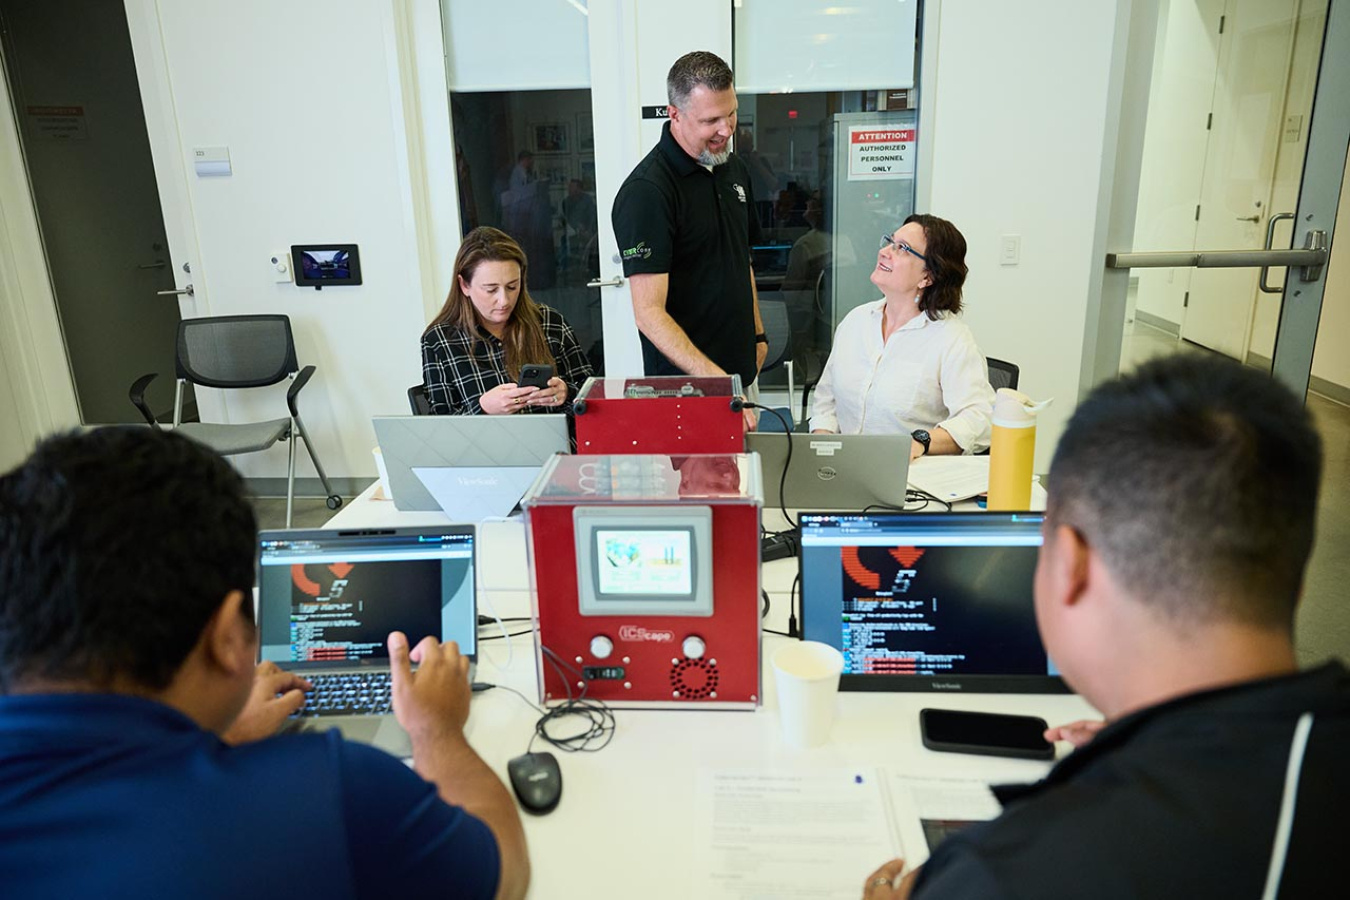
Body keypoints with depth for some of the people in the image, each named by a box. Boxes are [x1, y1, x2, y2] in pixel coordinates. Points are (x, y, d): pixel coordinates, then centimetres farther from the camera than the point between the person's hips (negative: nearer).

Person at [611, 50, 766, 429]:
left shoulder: (735, 170, 7)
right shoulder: (646, 191, -19)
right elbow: (648, 311, -25)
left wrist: (758, 334, 16)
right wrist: (714, 379, -33)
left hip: (741, 370, 8)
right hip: (685, 385, -7)